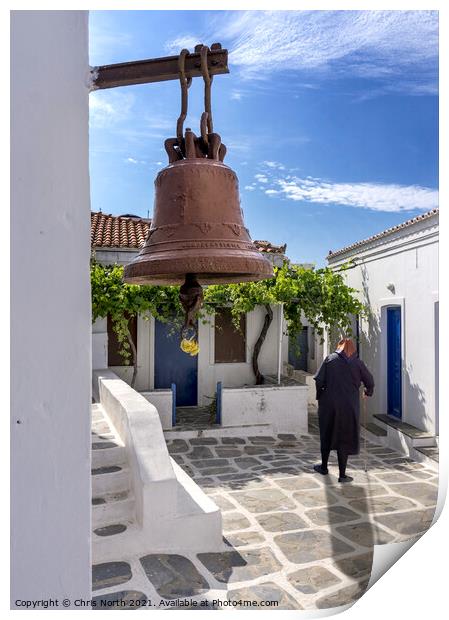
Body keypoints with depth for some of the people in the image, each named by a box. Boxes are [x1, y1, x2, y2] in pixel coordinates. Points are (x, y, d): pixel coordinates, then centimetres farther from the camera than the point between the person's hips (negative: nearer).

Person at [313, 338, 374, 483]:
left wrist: (320, 396, 7)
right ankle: (342, 475, 11)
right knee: (345, 438, 8)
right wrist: (367, 393, 28)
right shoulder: (358, 363, 1)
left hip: (328, 404, 1)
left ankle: (324, 467, 33)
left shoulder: (330, 359, -1)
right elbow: (370, 382, 8)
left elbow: (319, 380, -7)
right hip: (349, 407, 0)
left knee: (327, 435, 17)